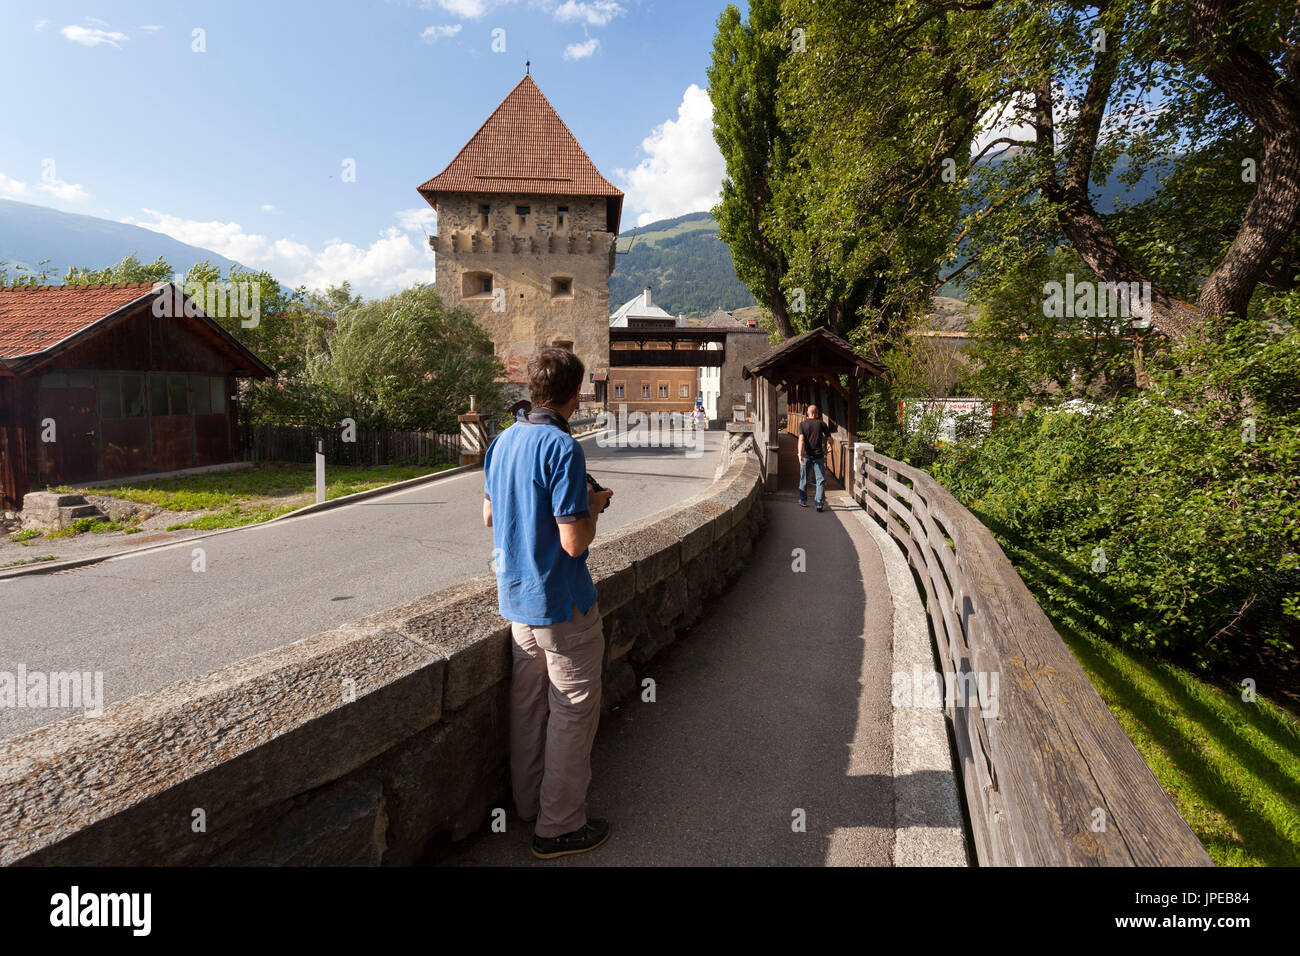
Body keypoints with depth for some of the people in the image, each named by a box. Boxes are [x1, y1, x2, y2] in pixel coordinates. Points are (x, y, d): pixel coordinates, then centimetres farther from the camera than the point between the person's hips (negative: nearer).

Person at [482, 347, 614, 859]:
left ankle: (529, 801, 35)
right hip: (561, 601, -8)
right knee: (573, 710, 6)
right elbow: (574, 542, -24)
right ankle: (559, 826, 16)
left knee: (527, 702, 19)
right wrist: (593, 505, -5)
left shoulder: (502, 442, 4)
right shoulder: (562, 448, -21)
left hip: (515, 595, 8)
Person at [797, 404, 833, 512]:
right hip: (818, 455, -1)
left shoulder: (802, 424, -2)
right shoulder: (822, 424, 0)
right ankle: (819, 504, -6)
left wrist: (799, 454, -21)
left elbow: (801, 439, -15)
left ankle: (803, 501, 27)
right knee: (820, 480, 2)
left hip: (806, 455, 1)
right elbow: (829, 439, 4)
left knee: (803, 479, 16)